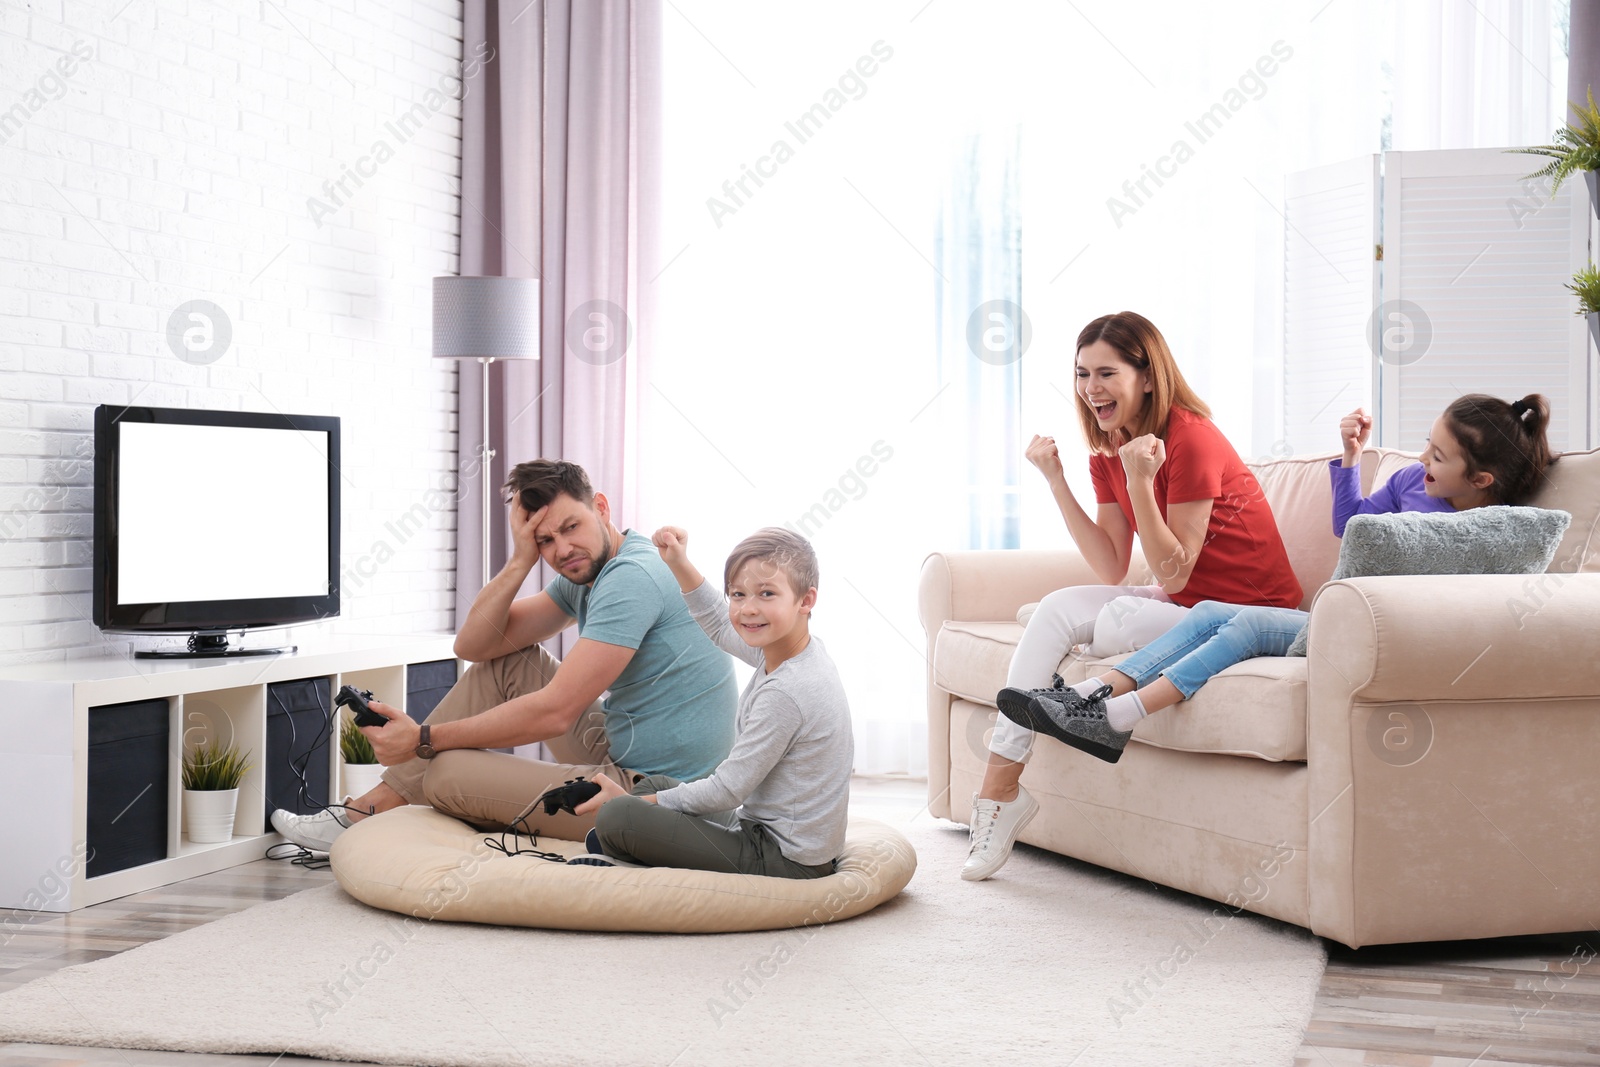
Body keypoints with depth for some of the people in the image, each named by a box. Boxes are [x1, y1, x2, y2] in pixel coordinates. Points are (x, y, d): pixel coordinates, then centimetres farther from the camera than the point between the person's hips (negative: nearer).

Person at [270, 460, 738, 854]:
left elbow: (554, 712, -25)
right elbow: (473, 646, 9)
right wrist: (521, 562, -7)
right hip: (621, 756, 10)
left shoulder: (630, 578, -21)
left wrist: (424, 740, -17)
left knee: (446, 774, -15)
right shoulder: (586, 572, 11)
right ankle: (379, 804, 12)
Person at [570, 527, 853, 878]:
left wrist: (632, 801, -8)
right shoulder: (784, 646, 2)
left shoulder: (785, 693, -26)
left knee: (617, 818, -17)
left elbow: (726, 791, -19)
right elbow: (719, 626, 23)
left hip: (786, 859, -10)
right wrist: (679, 563, 10)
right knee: (654, 784, 24)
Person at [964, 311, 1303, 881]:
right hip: (1183, 604, 8)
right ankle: (998, 786, -16)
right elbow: (1112, 569, -2)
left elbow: (1172, 574, -20)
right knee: (1057, 608, -11)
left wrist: (1140, 482, -30)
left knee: (1117, 620, -28)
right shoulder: (1108, 452, 5)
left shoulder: (1190, 440, -20)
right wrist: (1056, 481, -7)